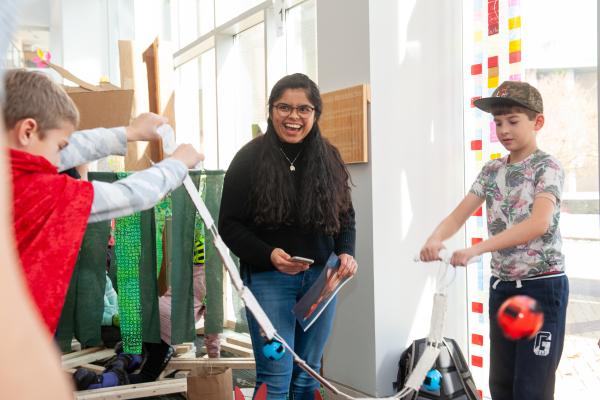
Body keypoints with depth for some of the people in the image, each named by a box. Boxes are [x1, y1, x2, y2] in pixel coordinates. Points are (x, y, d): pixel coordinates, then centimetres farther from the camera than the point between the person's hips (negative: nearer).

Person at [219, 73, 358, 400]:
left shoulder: (329, 158, 3)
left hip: (320, 277, 4)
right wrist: (268, 254, -20)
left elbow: (346, 216, 12)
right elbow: (229, 225, -5)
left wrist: (347, 253, -7)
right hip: (268, 278, -4)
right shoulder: (249, 159, -7)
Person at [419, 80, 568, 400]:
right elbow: (459, 214, -2)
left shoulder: (547, 167, -11)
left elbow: (539, 223, -27)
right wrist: (435, 238, -26)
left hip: (542, 286, -6)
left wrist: (475, 250, -36)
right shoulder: (491, 170, 7)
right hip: (502, 285, 6)